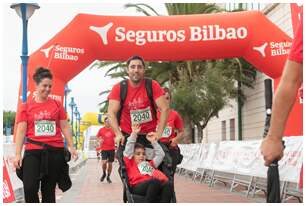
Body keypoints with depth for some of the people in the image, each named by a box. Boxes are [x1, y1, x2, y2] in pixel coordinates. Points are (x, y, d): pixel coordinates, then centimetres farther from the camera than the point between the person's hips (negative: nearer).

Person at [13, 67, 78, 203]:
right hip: (33, 152, -1)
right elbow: (21, 131, 1)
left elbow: (65, 127, 11)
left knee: (49, 189, 9)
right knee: (29, 188, -12)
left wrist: (71, 147, 7)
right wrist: (17, 154, -5)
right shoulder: (26, 106, 4)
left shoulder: (57, 105, 8)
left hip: (55, 152, 2)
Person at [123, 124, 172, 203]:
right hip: (138, 186, -4)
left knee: (167, 184, -30)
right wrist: (134, 134, 12)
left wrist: (153, 141, 37)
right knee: (155, 182, -37)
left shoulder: (149, 164, 39)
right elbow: (128, 151, 15)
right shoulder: (130, 164, 27)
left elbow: (160, 155, 42)